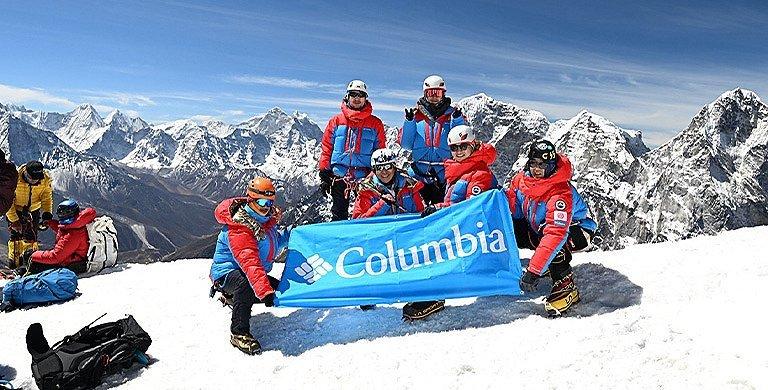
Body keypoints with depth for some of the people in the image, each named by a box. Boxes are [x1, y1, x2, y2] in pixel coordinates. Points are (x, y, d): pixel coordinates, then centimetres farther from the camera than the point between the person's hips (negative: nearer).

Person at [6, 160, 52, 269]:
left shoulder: (45, 180, -21)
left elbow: (47, 198, -9)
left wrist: (47, 215, -21)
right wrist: (14, 220, -24)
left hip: (33, 210, 3)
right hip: (15, 210, -2)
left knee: (31, 237, 6)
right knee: (16, 235, -5)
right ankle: (14, 261, 9)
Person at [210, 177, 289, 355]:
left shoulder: (267, 218, 1)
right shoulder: (239, 227, -26)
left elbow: (271, 247, 20)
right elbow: (249, 262, -39)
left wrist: (286, 237, 1)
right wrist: (264, 291, -48)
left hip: (256, 272, 9)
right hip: (228, 272, -9)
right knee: (246, 284, -39)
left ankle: (232, 297, 21)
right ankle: (239, 333, -25)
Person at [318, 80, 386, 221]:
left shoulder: (375, 123, 6)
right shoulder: (336, 121, 8)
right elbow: (327, 148, 7)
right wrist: (324, 174, 1)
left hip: (365, 177, -1)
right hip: (339, 175, 1)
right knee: (339, 215, 7)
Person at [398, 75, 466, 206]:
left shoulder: (452, 114, 8)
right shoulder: (417, 115, 9)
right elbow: (405, 144, 3)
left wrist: (457, 120, -13)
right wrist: (409, 121, -8)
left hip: (444, 176, -1)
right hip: (419, 175, 1)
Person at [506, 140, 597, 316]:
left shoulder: (561, 193, -35)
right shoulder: (521, 179, -14)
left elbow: (555, 234, -45)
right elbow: (514, 211, 1)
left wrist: (534, 270, -50)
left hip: (576, 230, -7)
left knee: (551, 235, -38)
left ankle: (565, 285, -23)